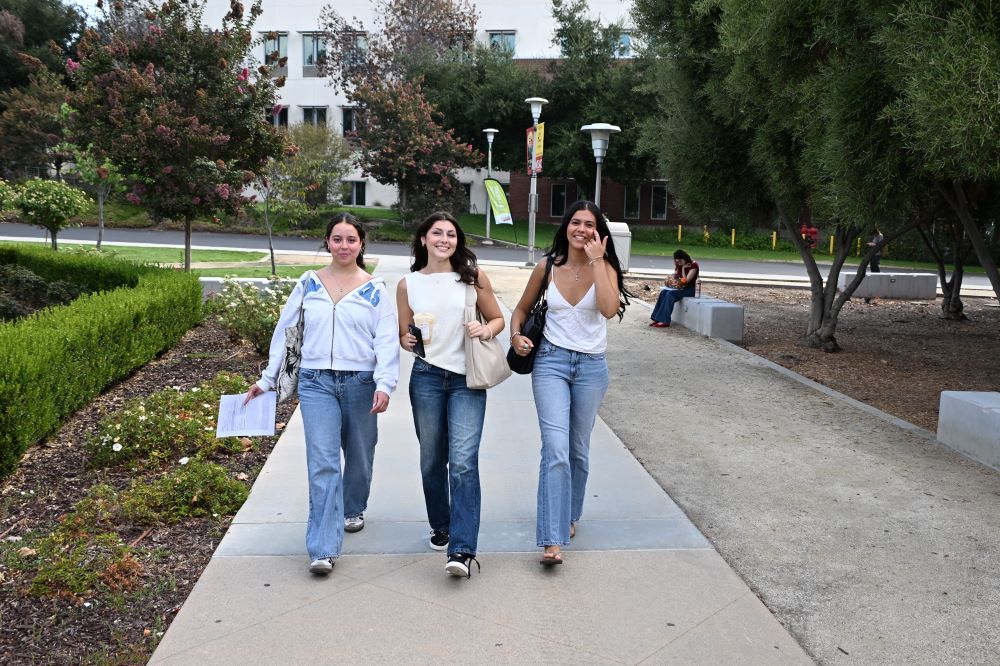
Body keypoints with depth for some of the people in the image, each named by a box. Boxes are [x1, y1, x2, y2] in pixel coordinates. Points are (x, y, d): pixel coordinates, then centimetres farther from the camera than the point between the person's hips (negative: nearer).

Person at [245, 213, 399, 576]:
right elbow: (284, 331, 11)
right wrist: (267, 379, 10)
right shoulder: (308, 283, 6)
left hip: (360, 382, 0)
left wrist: (383, 385, -17)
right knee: (322, 463, -9)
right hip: (316, 382, 0)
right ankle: (323, 549, -9)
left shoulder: (375, 289, 2)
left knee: (359, 455, 14)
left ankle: (352, 509, 44)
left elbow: (386, 341, -4)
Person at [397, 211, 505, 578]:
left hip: (467, 380, -2)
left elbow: (498, 318, 9)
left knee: (463, 462, -13)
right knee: (432, 461, 12)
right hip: (426, 378, 2)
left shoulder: (473, 276, 0)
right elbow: (404, 334, 14)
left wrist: (486, 330, -13)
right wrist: (407, 340, -9)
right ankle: (440, 527, 34)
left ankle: (462, 550, -13)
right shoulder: (408, 284, 5)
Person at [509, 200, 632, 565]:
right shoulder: (547, 267, -1)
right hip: (551, 361, -1)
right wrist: (515, 334, -6)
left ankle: (569, 515, 36)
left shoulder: (605, 268, -2)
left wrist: (596, 262, -19)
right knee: (556, 449, -14)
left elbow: (609, 309, -22)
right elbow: (522, 308, 13)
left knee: (579, 449, 13)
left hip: (591, 367, 1)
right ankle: (553, 540, -16)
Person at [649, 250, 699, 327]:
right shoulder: (679, 266, 10)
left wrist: (683, 268, -15)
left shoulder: (693, 265, -12)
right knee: (663, 292, -21)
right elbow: (675, 279, 13)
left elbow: (686, 281, -17)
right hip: (679, 287, 7)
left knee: (670, 294, -30)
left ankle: (665, 321, -33)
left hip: (689, 289, -7)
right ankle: (656, 318, -27)